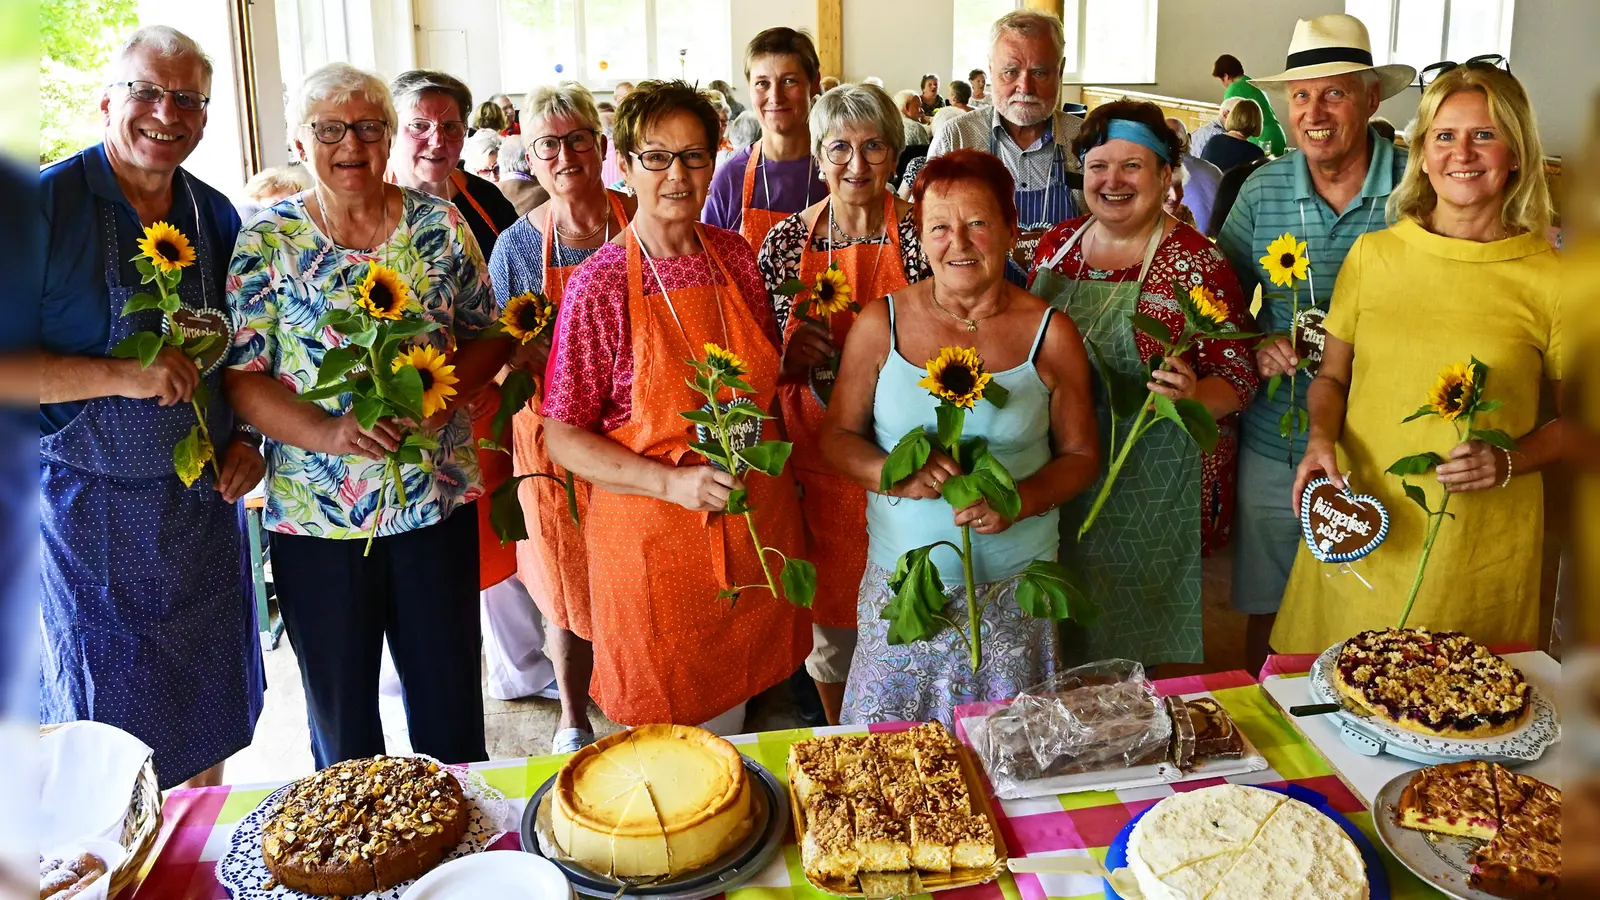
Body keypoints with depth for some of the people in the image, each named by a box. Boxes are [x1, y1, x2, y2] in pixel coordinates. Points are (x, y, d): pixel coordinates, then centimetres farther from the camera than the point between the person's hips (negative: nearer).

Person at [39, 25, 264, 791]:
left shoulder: (217, 217, 6)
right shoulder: (44, 204, -11)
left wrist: (246, 439, 1)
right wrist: (120, 375, -24)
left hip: (204, 501, 5)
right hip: (90, 511, -4)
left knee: (210, 727, 16)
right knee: (112, 751, 6)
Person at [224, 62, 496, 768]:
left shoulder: (441, 225, 1)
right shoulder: (267, 241, -3)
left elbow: (488, 337, 6)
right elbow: (242, 378, -5)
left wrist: (445, 389, -15)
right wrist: (330, 433, -21)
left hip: (437, 503, 1)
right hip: (314, 516, 0)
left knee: (451, 702, 13)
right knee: (339, 717, 15)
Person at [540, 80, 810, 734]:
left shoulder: (737, 256, 2)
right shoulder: (599, 285, -13)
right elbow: (563, 436, -11)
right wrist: (672, 482, -21)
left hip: (755, 523, 4)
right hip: (654, 534, -4)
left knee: (731, 719, 19)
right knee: (674, 731, 10)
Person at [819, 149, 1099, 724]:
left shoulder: (1050, 334, -2)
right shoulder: (881, 325, -2)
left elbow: (1080, 455, 5)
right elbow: (837, 435, 4)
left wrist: (1021, 499, -15)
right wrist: (898, 475, -16)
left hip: (1014, 585, 0)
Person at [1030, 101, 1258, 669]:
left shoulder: (1196, 264, -11)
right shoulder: (1057, 245, 4)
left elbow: (1238, 377, -10)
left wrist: (1191, 396, -31)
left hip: (1153, 490, -4)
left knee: (1145, 645, 10)